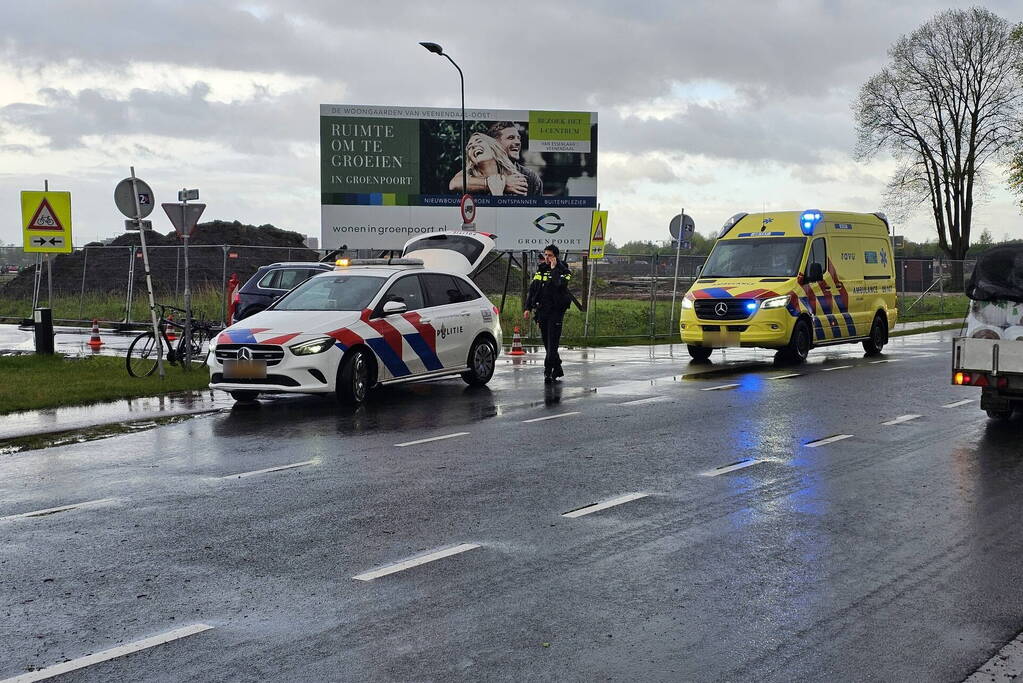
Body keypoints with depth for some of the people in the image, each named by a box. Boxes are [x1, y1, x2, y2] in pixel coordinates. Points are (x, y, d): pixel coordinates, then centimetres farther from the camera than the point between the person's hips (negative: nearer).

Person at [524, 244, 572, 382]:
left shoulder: (563, 270, -4)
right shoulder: (540, 269, 13)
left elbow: (561, 284, -26)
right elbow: (532, 289, 17)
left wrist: (554, 269, -18)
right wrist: (528, 308, 12)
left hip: (556, 311, -6)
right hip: (541, 311, 6)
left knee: (552, 343, -10)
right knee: (547, 342, 9)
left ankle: (548, 371, -13)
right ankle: (557, 369, 19)